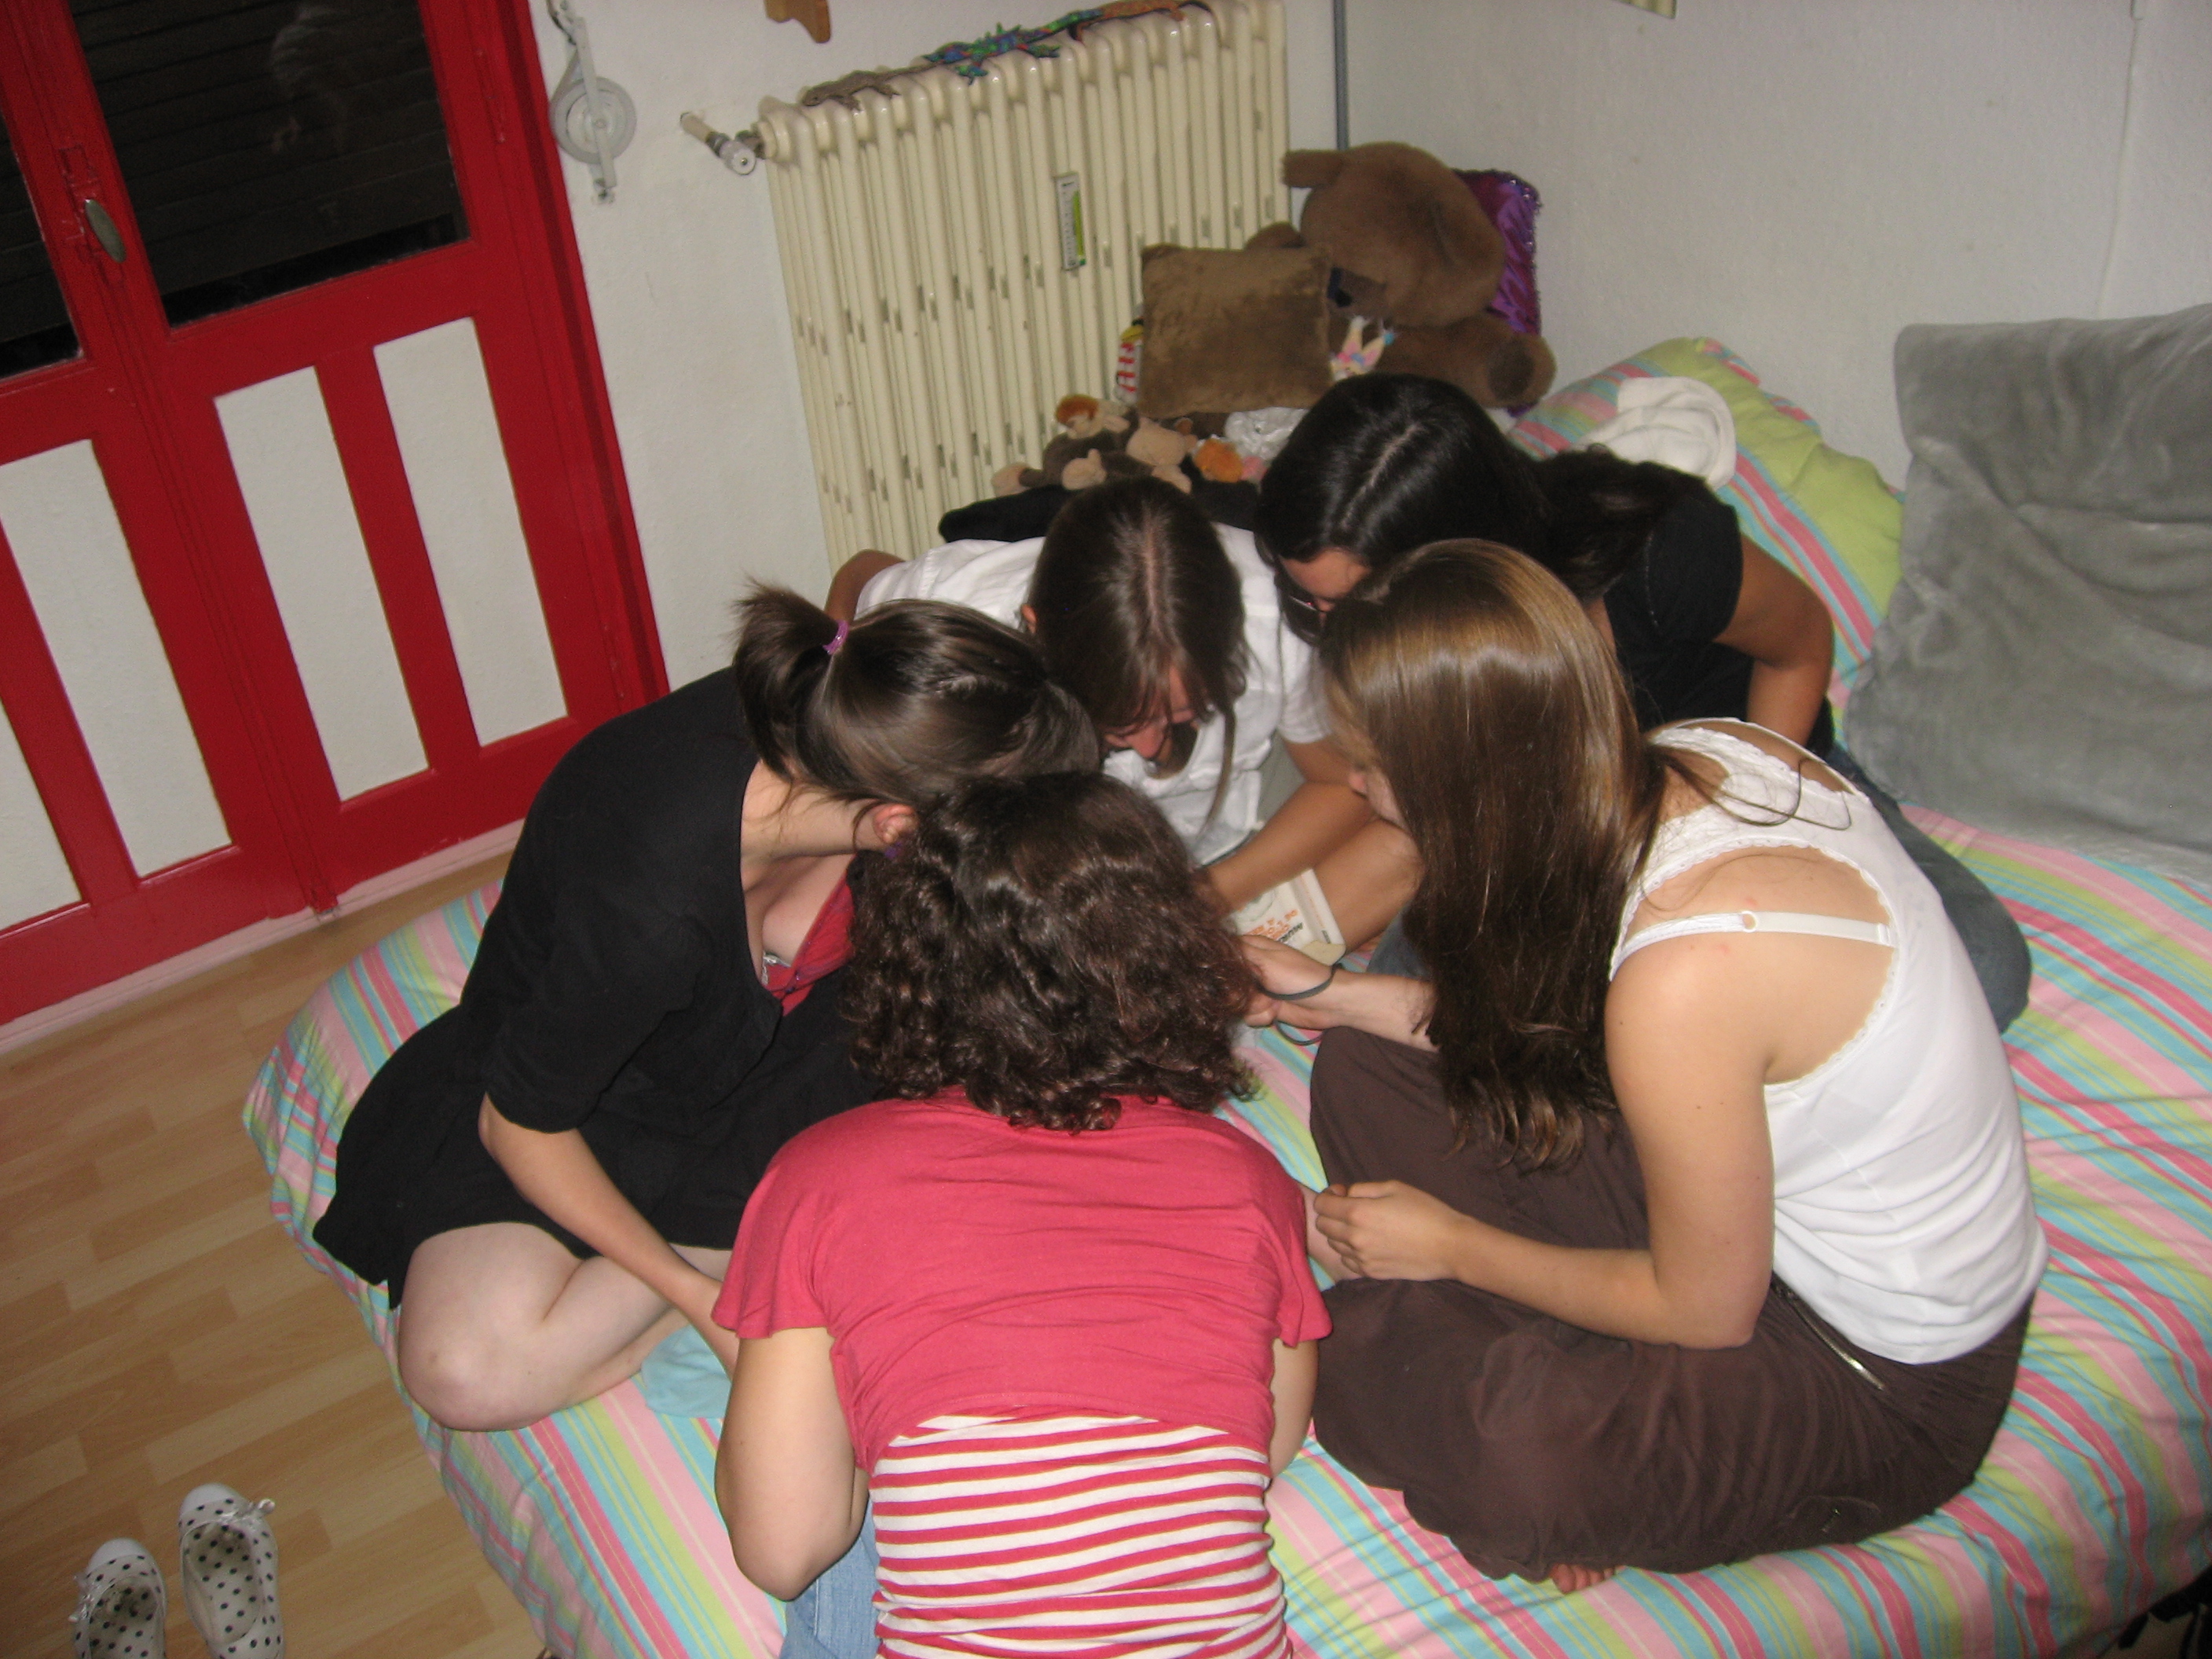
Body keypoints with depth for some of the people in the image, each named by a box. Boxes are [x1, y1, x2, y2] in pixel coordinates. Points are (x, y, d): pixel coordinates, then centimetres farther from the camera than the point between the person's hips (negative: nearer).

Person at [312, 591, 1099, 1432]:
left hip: (783, 1022, 4)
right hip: (606, 1094, -4)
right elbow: (519, 1126, -24)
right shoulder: (648, 908, -41)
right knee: (472, 1376, -28)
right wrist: (699, 1297, -22)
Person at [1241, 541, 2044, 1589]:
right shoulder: (1704, 755, -11)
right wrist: (1335, 996, 9)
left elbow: (1703, 1310, -20)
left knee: (1514, 1451, -36)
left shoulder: (1687, 970, -36)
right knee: (1367, 1067, 3)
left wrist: (1451, 1244, -7)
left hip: (1883, 1387, -8)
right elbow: (1559, 1022, 7)